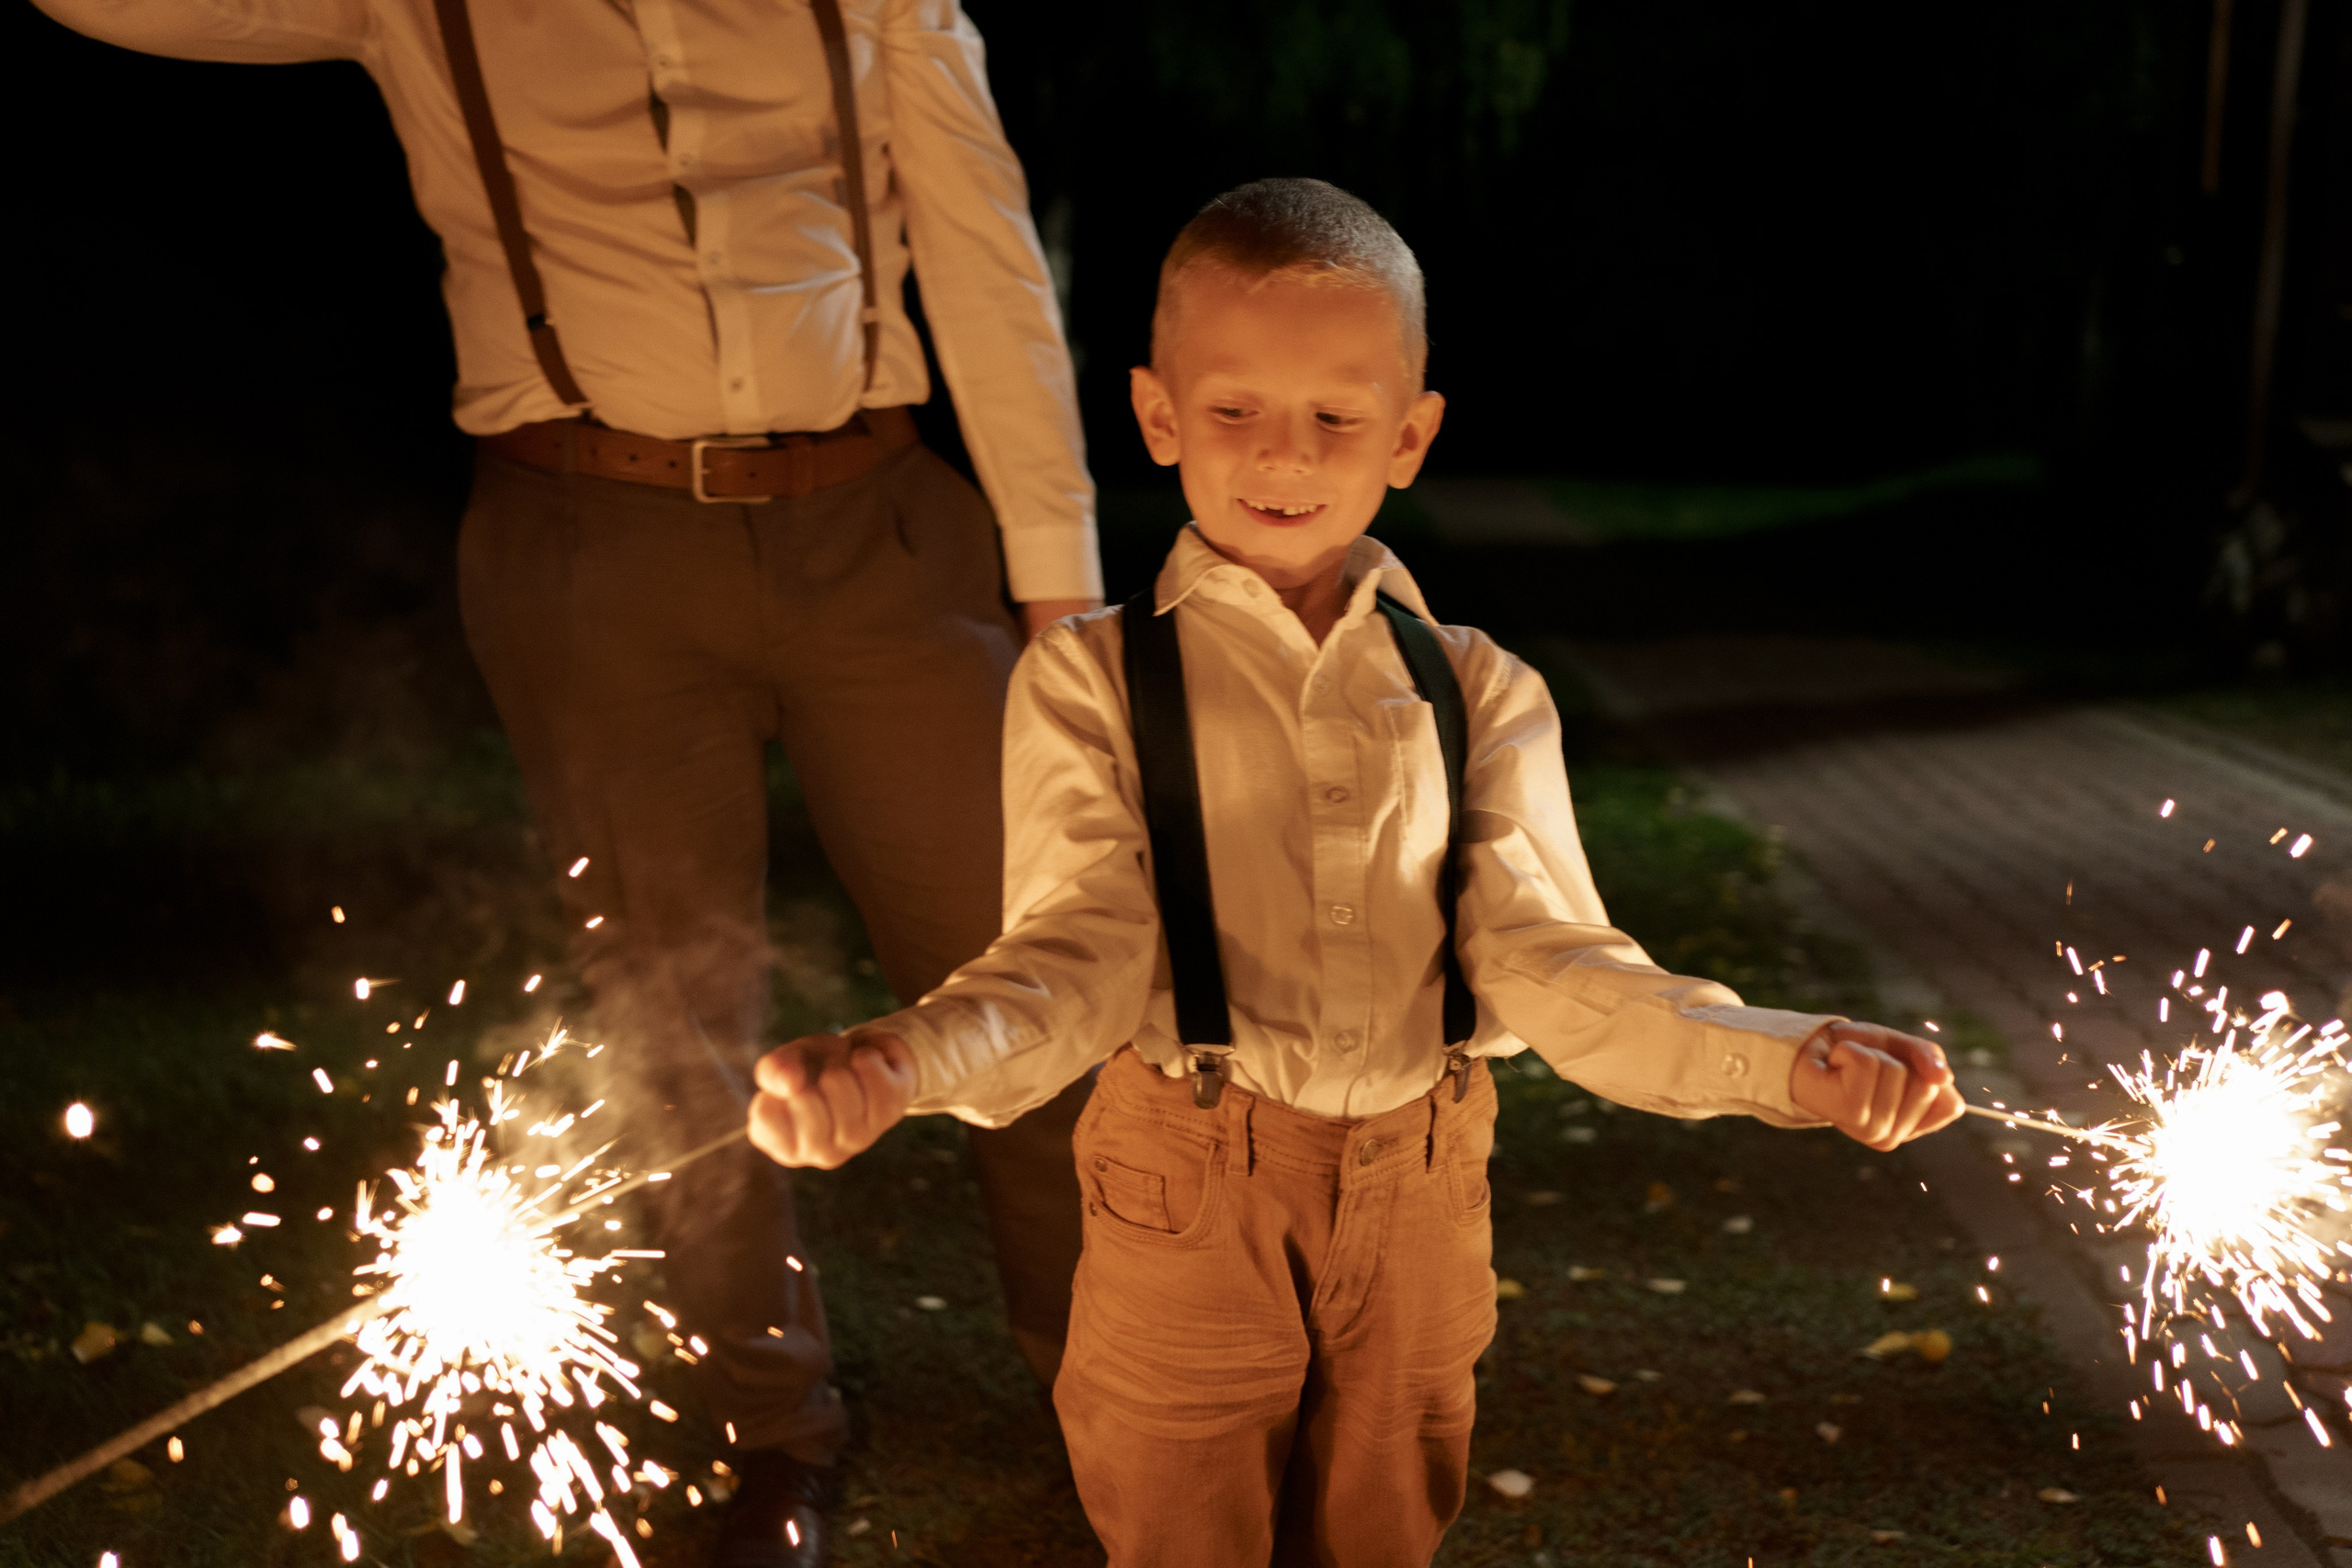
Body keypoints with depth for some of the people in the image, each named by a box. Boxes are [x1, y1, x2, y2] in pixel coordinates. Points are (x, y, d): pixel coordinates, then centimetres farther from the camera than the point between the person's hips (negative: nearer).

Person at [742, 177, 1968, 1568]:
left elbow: (1548, 965, -6)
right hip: (1190, 1192, -2)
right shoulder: (1091, 681, -4)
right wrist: (905, 1061, -34)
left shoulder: (1479, 693, 2)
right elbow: (1081, 953, -13)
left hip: (1421, 1194, 3)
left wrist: (1785, 1061, -22)